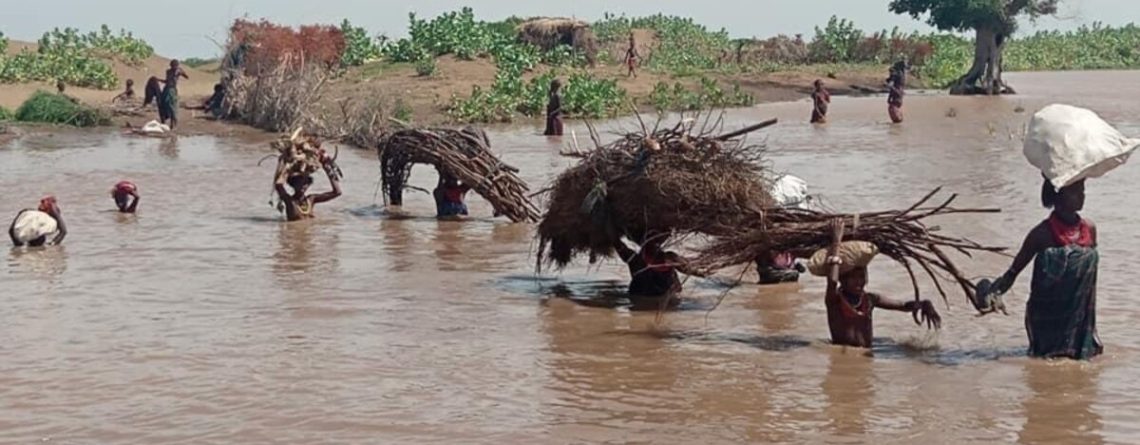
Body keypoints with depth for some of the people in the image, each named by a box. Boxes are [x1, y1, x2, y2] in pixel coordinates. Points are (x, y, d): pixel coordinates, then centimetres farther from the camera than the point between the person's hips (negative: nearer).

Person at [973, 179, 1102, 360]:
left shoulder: (1089, 229, 2)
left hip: (1080, 316, 4)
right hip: (1047, 316, -4)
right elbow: (1014, 271, -8)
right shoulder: (1043, 234, -12)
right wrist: (991, 293, -24)